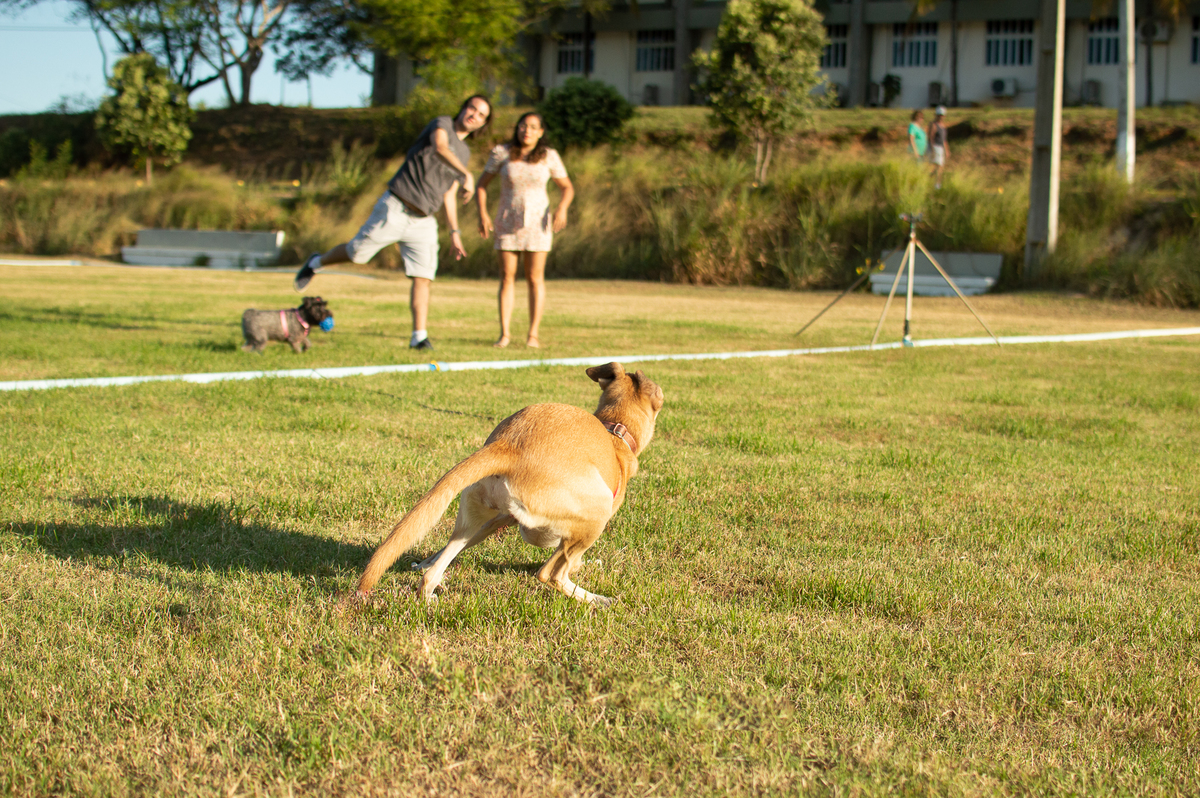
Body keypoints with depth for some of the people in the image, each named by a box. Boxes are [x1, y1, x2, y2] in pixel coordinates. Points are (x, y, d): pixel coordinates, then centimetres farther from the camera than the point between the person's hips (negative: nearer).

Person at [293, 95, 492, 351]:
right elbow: (440, 147, -30)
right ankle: (316, 263, 32)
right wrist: (467, 175, -35)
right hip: (395, 210, -6)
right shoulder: (442, 124, -5)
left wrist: (455, 233, 17)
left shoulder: (464, 153, 17)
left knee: (423, 278, -7)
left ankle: (419, 336, -8)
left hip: (423, 221, 6)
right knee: (356, 253, 4)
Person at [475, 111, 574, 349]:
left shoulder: (549, 156, -4)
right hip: (508, 221, 1)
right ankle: (504, 334, 1)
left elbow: (567, 188, 3)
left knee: (535, 278, -3)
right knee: (507, 277, -2)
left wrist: (562, 209, -17)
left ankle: (533, 334, 2)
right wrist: (482, 213, -12)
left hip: (537, 221, -1)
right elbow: (482, 184, 2)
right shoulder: (502, 153, -4)